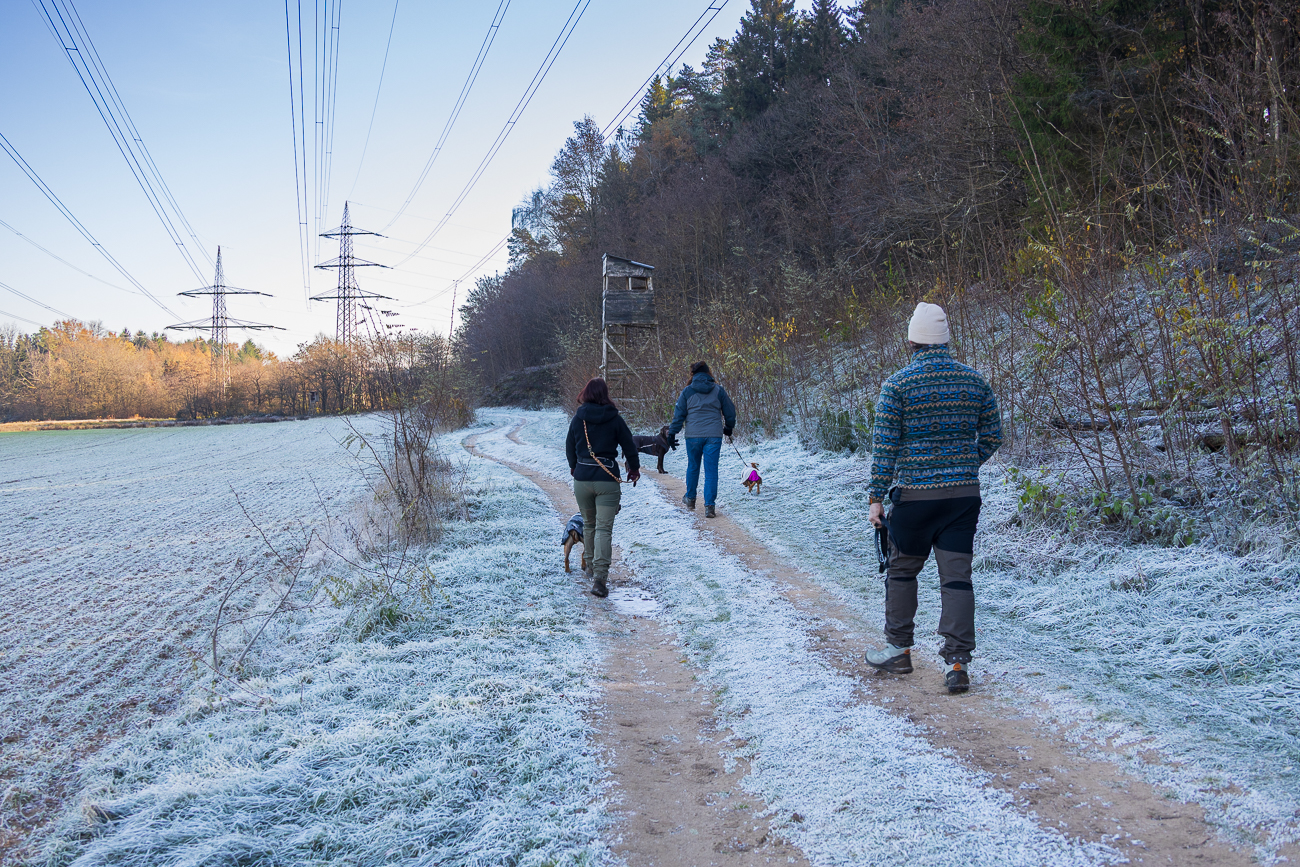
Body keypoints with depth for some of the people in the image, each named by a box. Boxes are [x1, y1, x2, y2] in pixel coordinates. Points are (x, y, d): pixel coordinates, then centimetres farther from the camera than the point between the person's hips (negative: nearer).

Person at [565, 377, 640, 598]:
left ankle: (592, 566, 35)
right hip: (607, 479, -2)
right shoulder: (614, 419, -4)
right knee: (604, 528, -5)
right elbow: (629, 446, 3)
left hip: (582, 478, 2)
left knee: (589, 524, 21)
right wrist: (634, 468, 22)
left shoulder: (578, 419, 1)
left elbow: (569, 448, 12)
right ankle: (600, 577, -17)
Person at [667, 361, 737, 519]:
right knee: (711, 470, 0)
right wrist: (729, 428, 26)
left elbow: (679, 414, 0)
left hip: (693, 436, 0)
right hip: (714, 436, 0)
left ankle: (690, 498, 35)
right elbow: (730, 412, 9)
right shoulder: (718, 390, 2)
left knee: (693, 467, 19)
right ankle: (709, 506, -6)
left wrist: (672, 433, 6)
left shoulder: (687, 391, -1)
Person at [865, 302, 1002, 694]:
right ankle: (957, 663, -3)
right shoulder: (975, 381, 4)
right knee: (957, 576, 3)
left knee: (902, 571, 15)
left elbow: (885, 445, -9)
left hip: (914, 495, -3)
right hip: (965, 494, 3)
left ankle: (899, 650, 26)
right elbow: (992, 437, 9)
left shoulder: (898, 384, -8)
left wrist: (876, 497, -4)